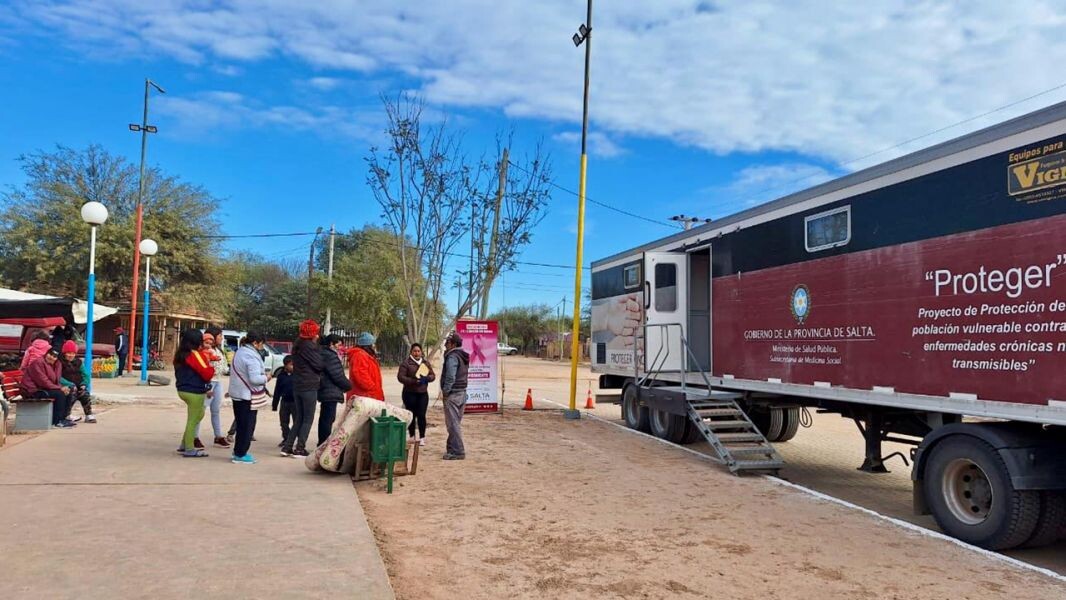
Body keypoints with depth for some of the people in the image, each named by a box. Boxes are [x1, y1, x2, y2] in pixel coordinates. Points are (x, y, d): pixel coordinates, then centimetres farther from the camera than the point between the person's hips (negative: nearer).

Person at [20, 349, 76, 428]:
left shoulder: (56, 365, 10)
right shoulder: (38, 362, -16)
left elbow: (56, 381, 12)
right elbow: (43, 381, -22)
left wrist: (62, 387, -10)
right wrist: (60, 388, -22)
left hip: (42, 388, 9)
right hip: (32, 390, -9)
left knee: (67, 393, 0)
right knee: (59, 394, -23)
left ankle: (63, 418, 6)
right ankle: (57, 422, -18)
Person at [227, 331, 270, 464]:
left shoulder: (239, 352, 10)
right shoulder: (252, 356, -20)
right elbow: (254, 379, -27)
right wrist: (266, 378, -7)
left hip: (237, 394, 10)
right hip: (248, 395, -9)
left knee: (240, 424, 17)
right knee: (247, 425, 0)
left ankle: (238, 452, 24)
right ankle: (240, 455, 5)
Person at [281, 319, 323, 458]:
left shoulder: (298, 346, 14)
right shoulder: (309, 346, -14)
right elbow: (319, 364, -14)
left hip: (297, 385, 8)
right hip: (309, 386, -8)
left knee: (299, 418, 15)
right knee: (308, 419, 0)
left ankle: (287, 447, 12)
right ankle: (299, 449, 0)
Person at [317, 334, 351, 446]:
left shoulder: (323, 354, 16)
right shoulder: (330, 356, -16)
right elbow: (338, 376, -19)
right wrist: (349, 385, -4)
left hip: (324, 392, 11)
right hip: (331, 393, -11)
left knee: (324, 419, 16)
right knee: (328, 419, -7)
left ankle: (322, 444, 24)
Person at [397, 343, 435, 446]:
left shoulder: (426, 363, 10)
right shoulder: (406, 363, -4)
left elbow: (433, 375, 9)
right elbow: (400, 377, -11)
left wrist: (426, 378, -13)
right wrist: (413, 381, -22)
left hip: (423, 393, 3)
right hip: (410, 393, -3)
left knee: (421, 415, -3)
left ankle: (422, 437, 5)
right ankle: (412, 436, 18)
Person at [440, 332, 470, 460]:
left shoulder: (452, 357, -15)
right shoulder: (463, 357, 14)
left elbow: (450, 377, -21)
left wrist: (445, 391, -12)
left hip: (453, 394, -9)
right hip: (462, 393, 10)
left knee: (453, 423, -5)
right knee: (456, 423, 16)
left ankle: (457, 452, -3)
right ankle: (453, 448, 25)